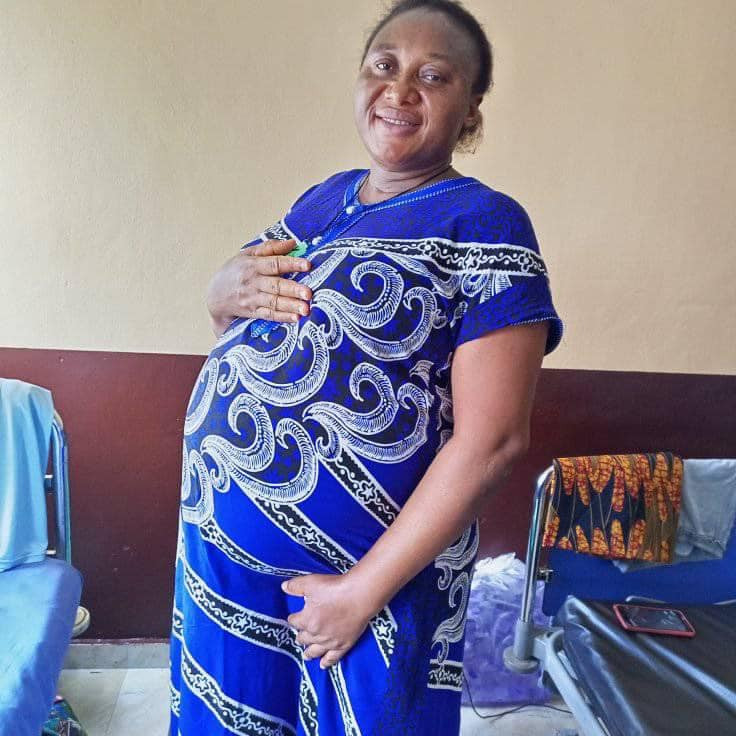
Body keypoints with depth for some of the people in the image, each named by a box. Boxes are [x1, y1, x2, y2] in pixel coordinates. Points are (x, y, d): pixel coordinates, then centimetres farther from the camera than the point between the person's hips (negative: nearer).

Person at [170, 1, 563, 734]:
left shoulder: (484, 225, -12)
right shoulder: (322, 197, 8)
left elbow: (492, 439, -18)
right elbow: (229, 313, 17)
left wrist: (364, 590, -17)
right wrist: (224, 292, -7)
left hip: (366, 567, -6)